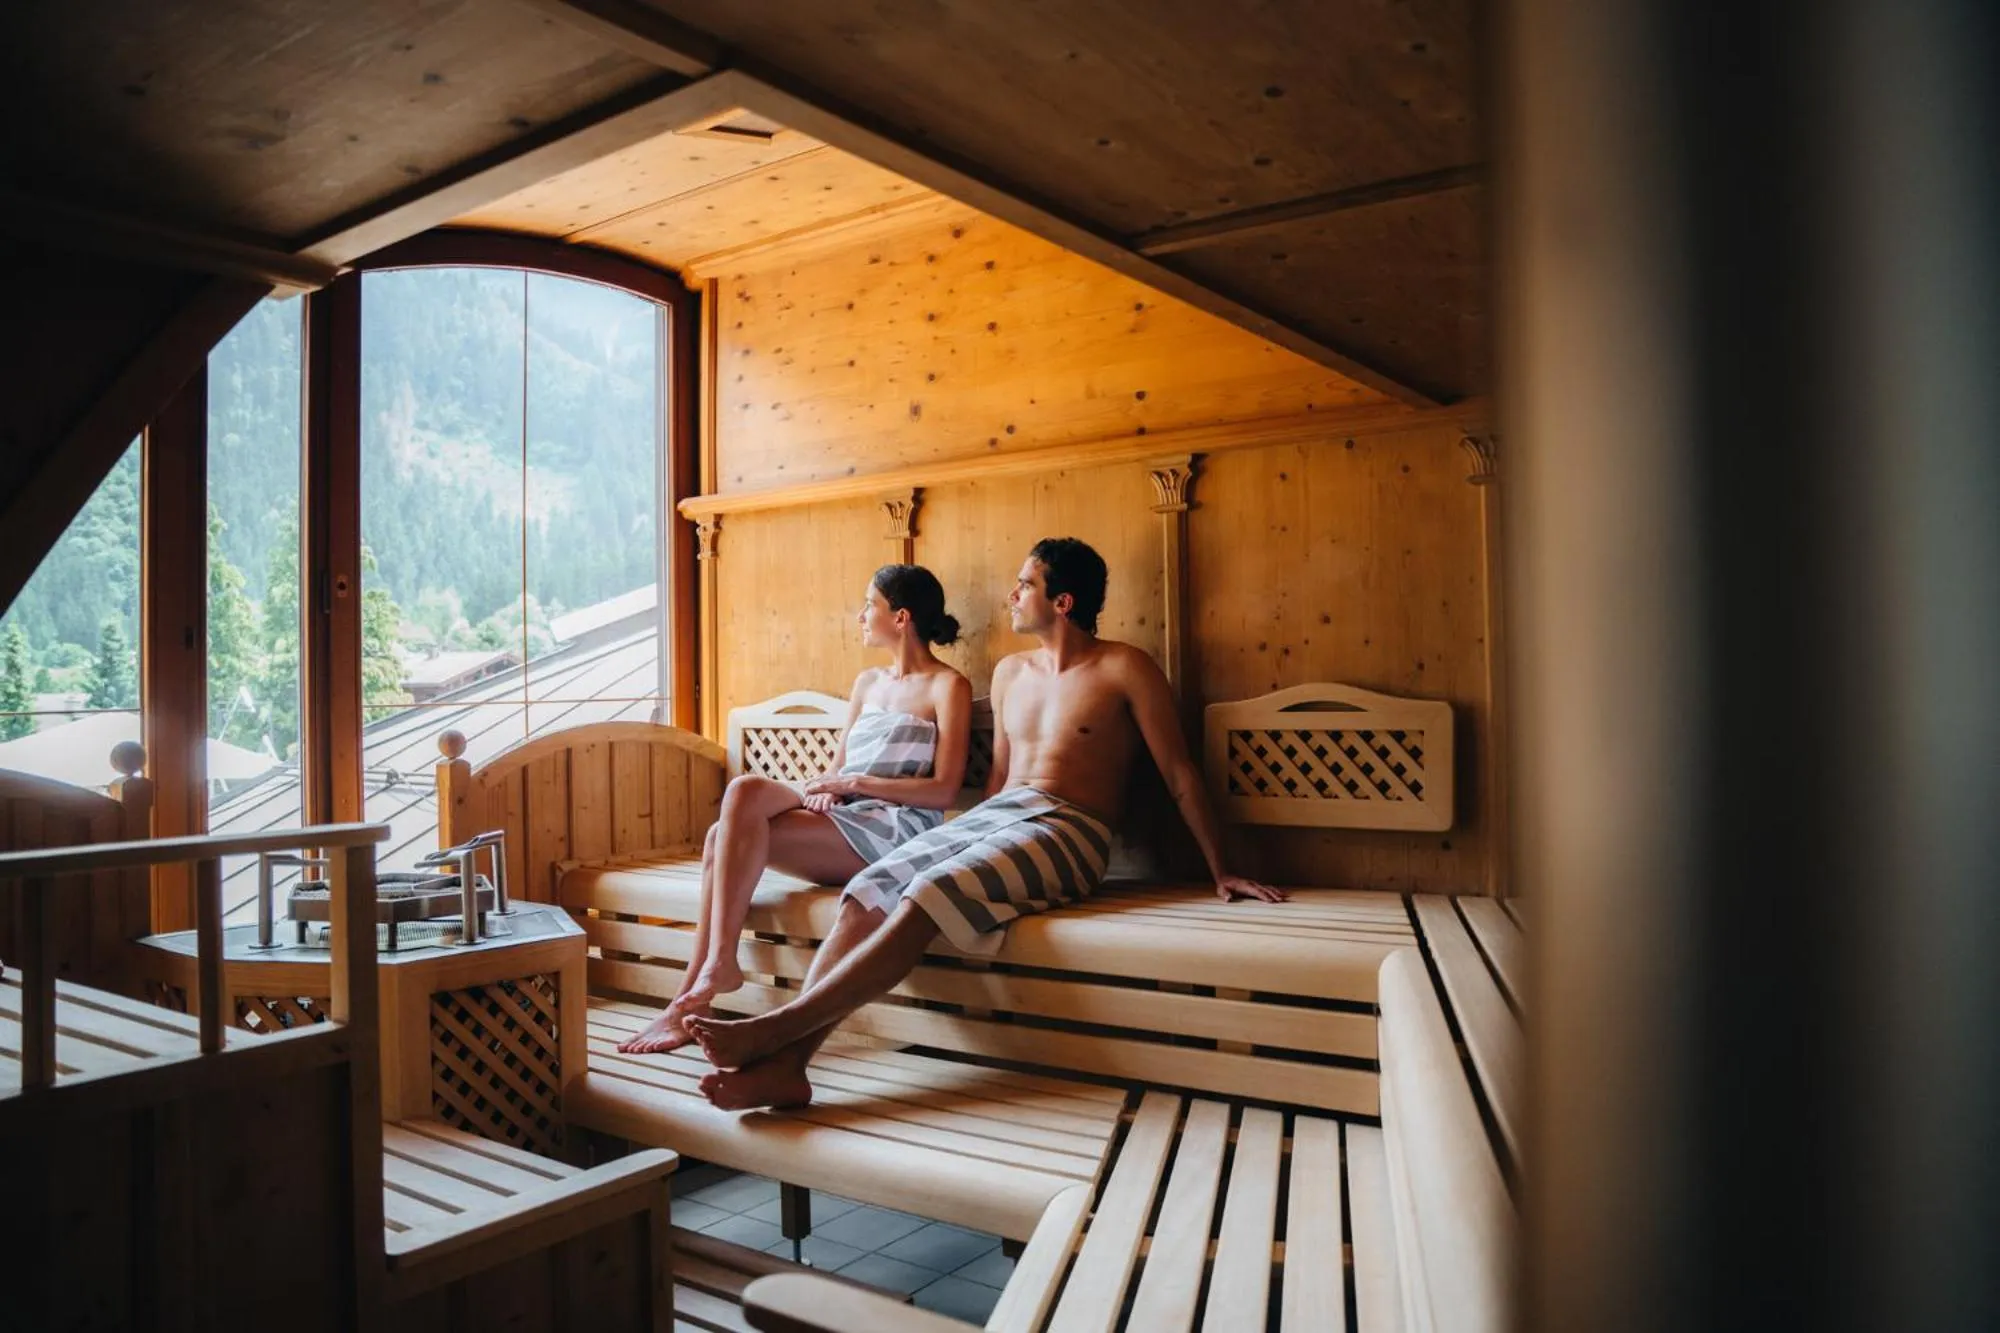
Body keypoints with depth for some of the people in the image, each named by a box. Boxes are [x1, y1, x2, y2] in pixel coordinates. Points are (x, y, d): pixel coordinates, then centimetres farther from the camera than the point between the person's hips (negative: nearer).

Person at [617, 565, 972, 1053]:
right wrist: (825, 790, -1)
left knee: (747, 790, -26)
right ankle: (691, 1001, -24)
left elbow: (944, 790, -6)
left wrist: (857, 782, -11)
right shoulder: (867, 682, 25)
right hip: (840, 826, 7)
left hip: (895, 831, -7)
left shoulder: (948, 687, 3)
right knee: (726, 837, -22)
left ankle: (719, 963, -25)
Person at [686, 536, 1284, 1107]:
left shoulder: (1125, 669, 2)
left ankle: (775, 1028, -36)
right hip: (990, 816, 6)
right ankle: (785, 1062, -32)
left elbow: (1180, 777, 1)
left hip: (1066, 830, -6)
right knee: (868, 891, -21)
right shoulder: (1010, 672, 21)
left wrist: (1221, 872, -2)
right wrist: (969, 839, 17)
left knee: (930, 897, -33)